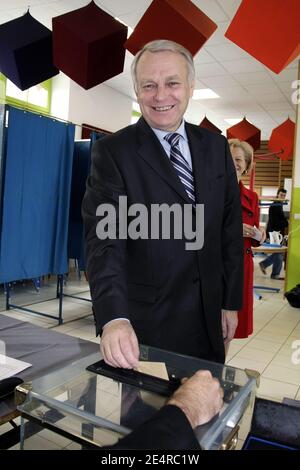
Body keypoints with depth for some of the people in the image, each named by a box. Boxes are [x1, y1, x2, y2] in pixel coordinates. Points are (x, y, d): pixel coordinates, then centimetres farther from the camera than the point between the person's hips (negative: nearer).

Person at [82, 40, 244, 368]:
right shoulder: (112, 152, -10)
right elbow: (104, 238, -19)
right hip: (144, 320, -4)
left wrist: (231, 302, 6)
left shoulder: (216, 148, 3)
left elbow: (230, 229, 6)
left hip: (208, 315, 4)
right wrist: (114, 318, -32)